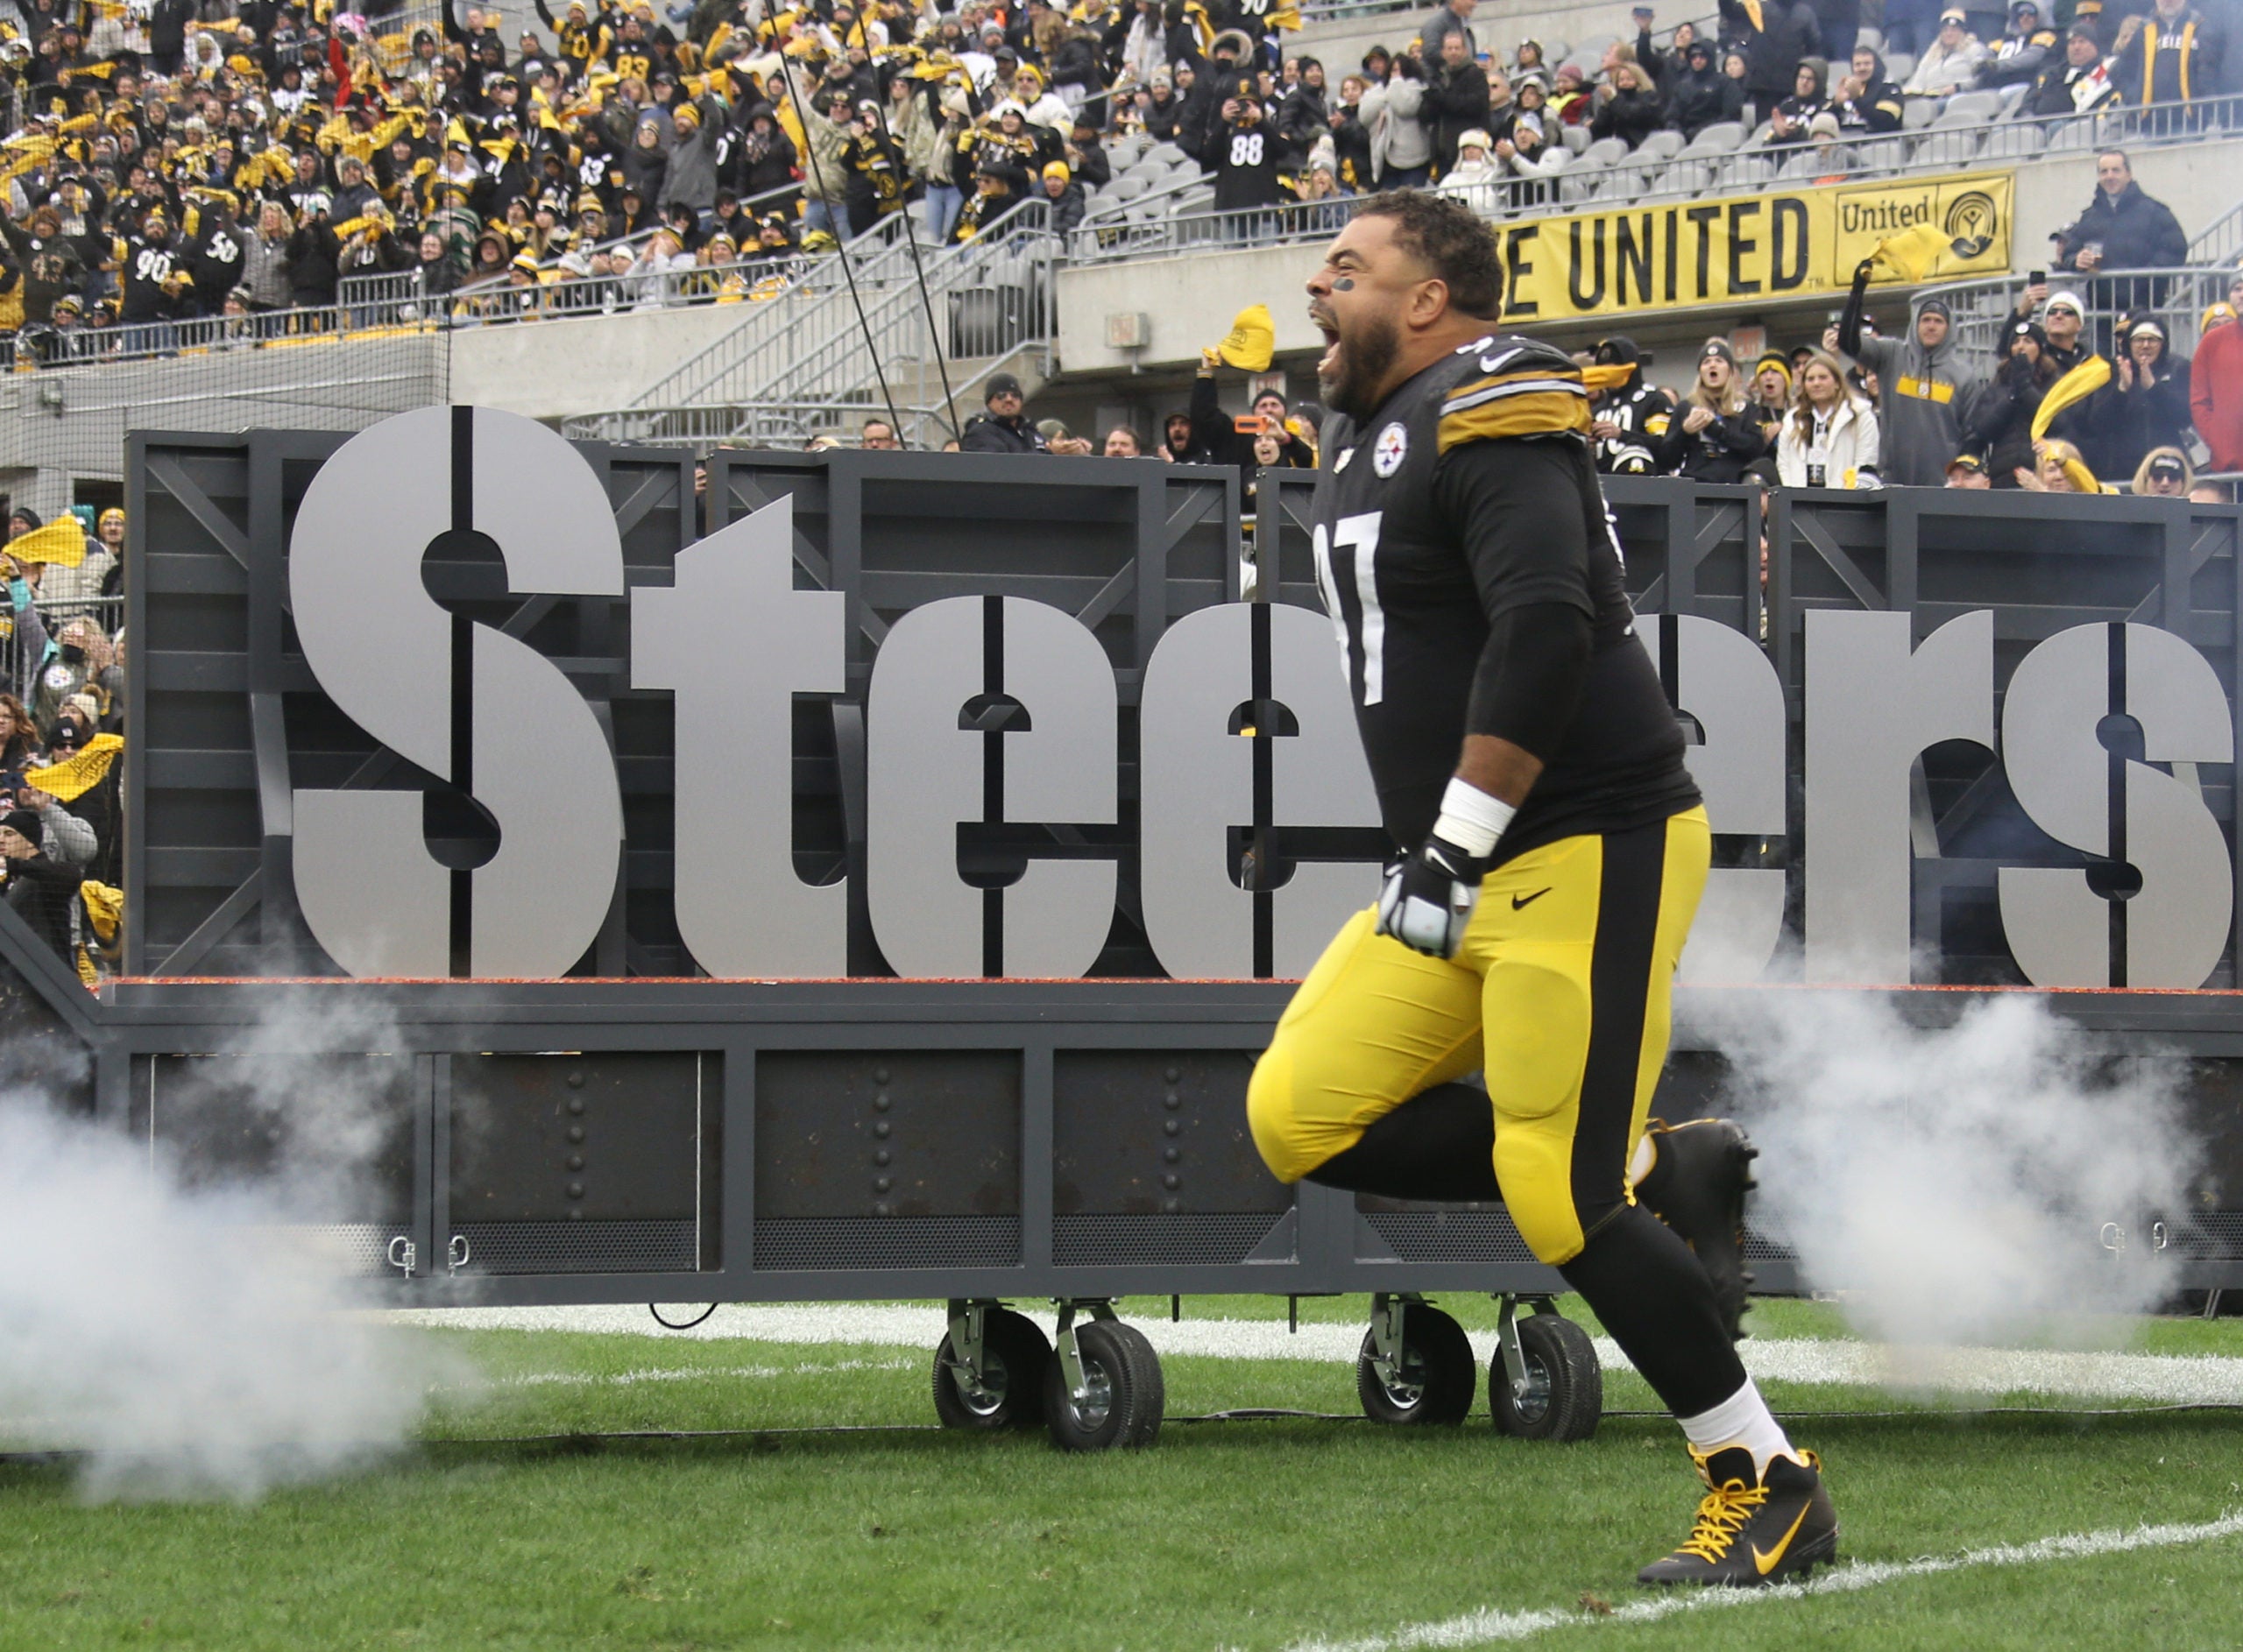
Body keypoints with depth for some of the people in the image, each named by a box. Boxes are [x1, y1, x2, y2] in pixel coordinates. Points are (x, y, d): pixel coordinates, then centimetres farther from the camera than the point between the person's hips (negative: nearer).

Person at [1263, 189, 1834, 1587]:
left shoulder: (1487, 415, -14)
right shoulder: (1374, 441, 18)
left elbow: (1544, 631, -25)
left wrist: (1454, 846, -23)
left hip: (1589, 852, -10)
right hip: (1474, 874, 10)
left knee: (1559, 1199, -12)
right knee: (1302, 1119, 2)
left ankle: (1773, 1493, 2)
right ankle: (1655, 1171, 8)